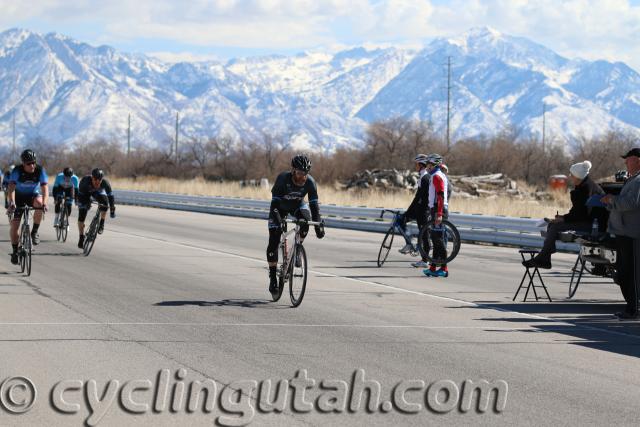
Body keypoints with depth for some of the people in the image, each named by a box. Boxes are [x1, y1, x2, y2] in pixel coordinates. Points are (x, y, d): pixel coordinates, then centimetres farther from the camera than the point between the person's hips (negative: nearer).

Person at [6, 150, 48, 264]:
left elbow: (45, 187, -29)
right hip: (19, 197, 0)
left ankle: (34, 232, -18)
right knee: (14, 225, -10)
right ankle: (15, 251, 9)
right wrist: (11, 203, -51)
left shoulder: (40, 170, -21)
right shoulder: (17, 171, -24)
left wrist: (44, 203, -46)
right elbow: (11, 188, -34)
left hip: (33, 195, 0)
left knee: (39, 203, -36)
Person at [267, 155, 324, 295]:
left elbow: (314, 204, -26)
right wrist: (278, 221, -48)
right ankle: (273, 277, 2)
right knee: (274, 241, -10)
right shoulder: (283, 179, -33)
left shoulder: (310, 182, -27)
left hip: (297, 205, 2)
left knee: (306, 216, -33)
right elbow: (275, 202, -35)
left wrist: (318, 225, -36)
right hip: (280, 206, -2)